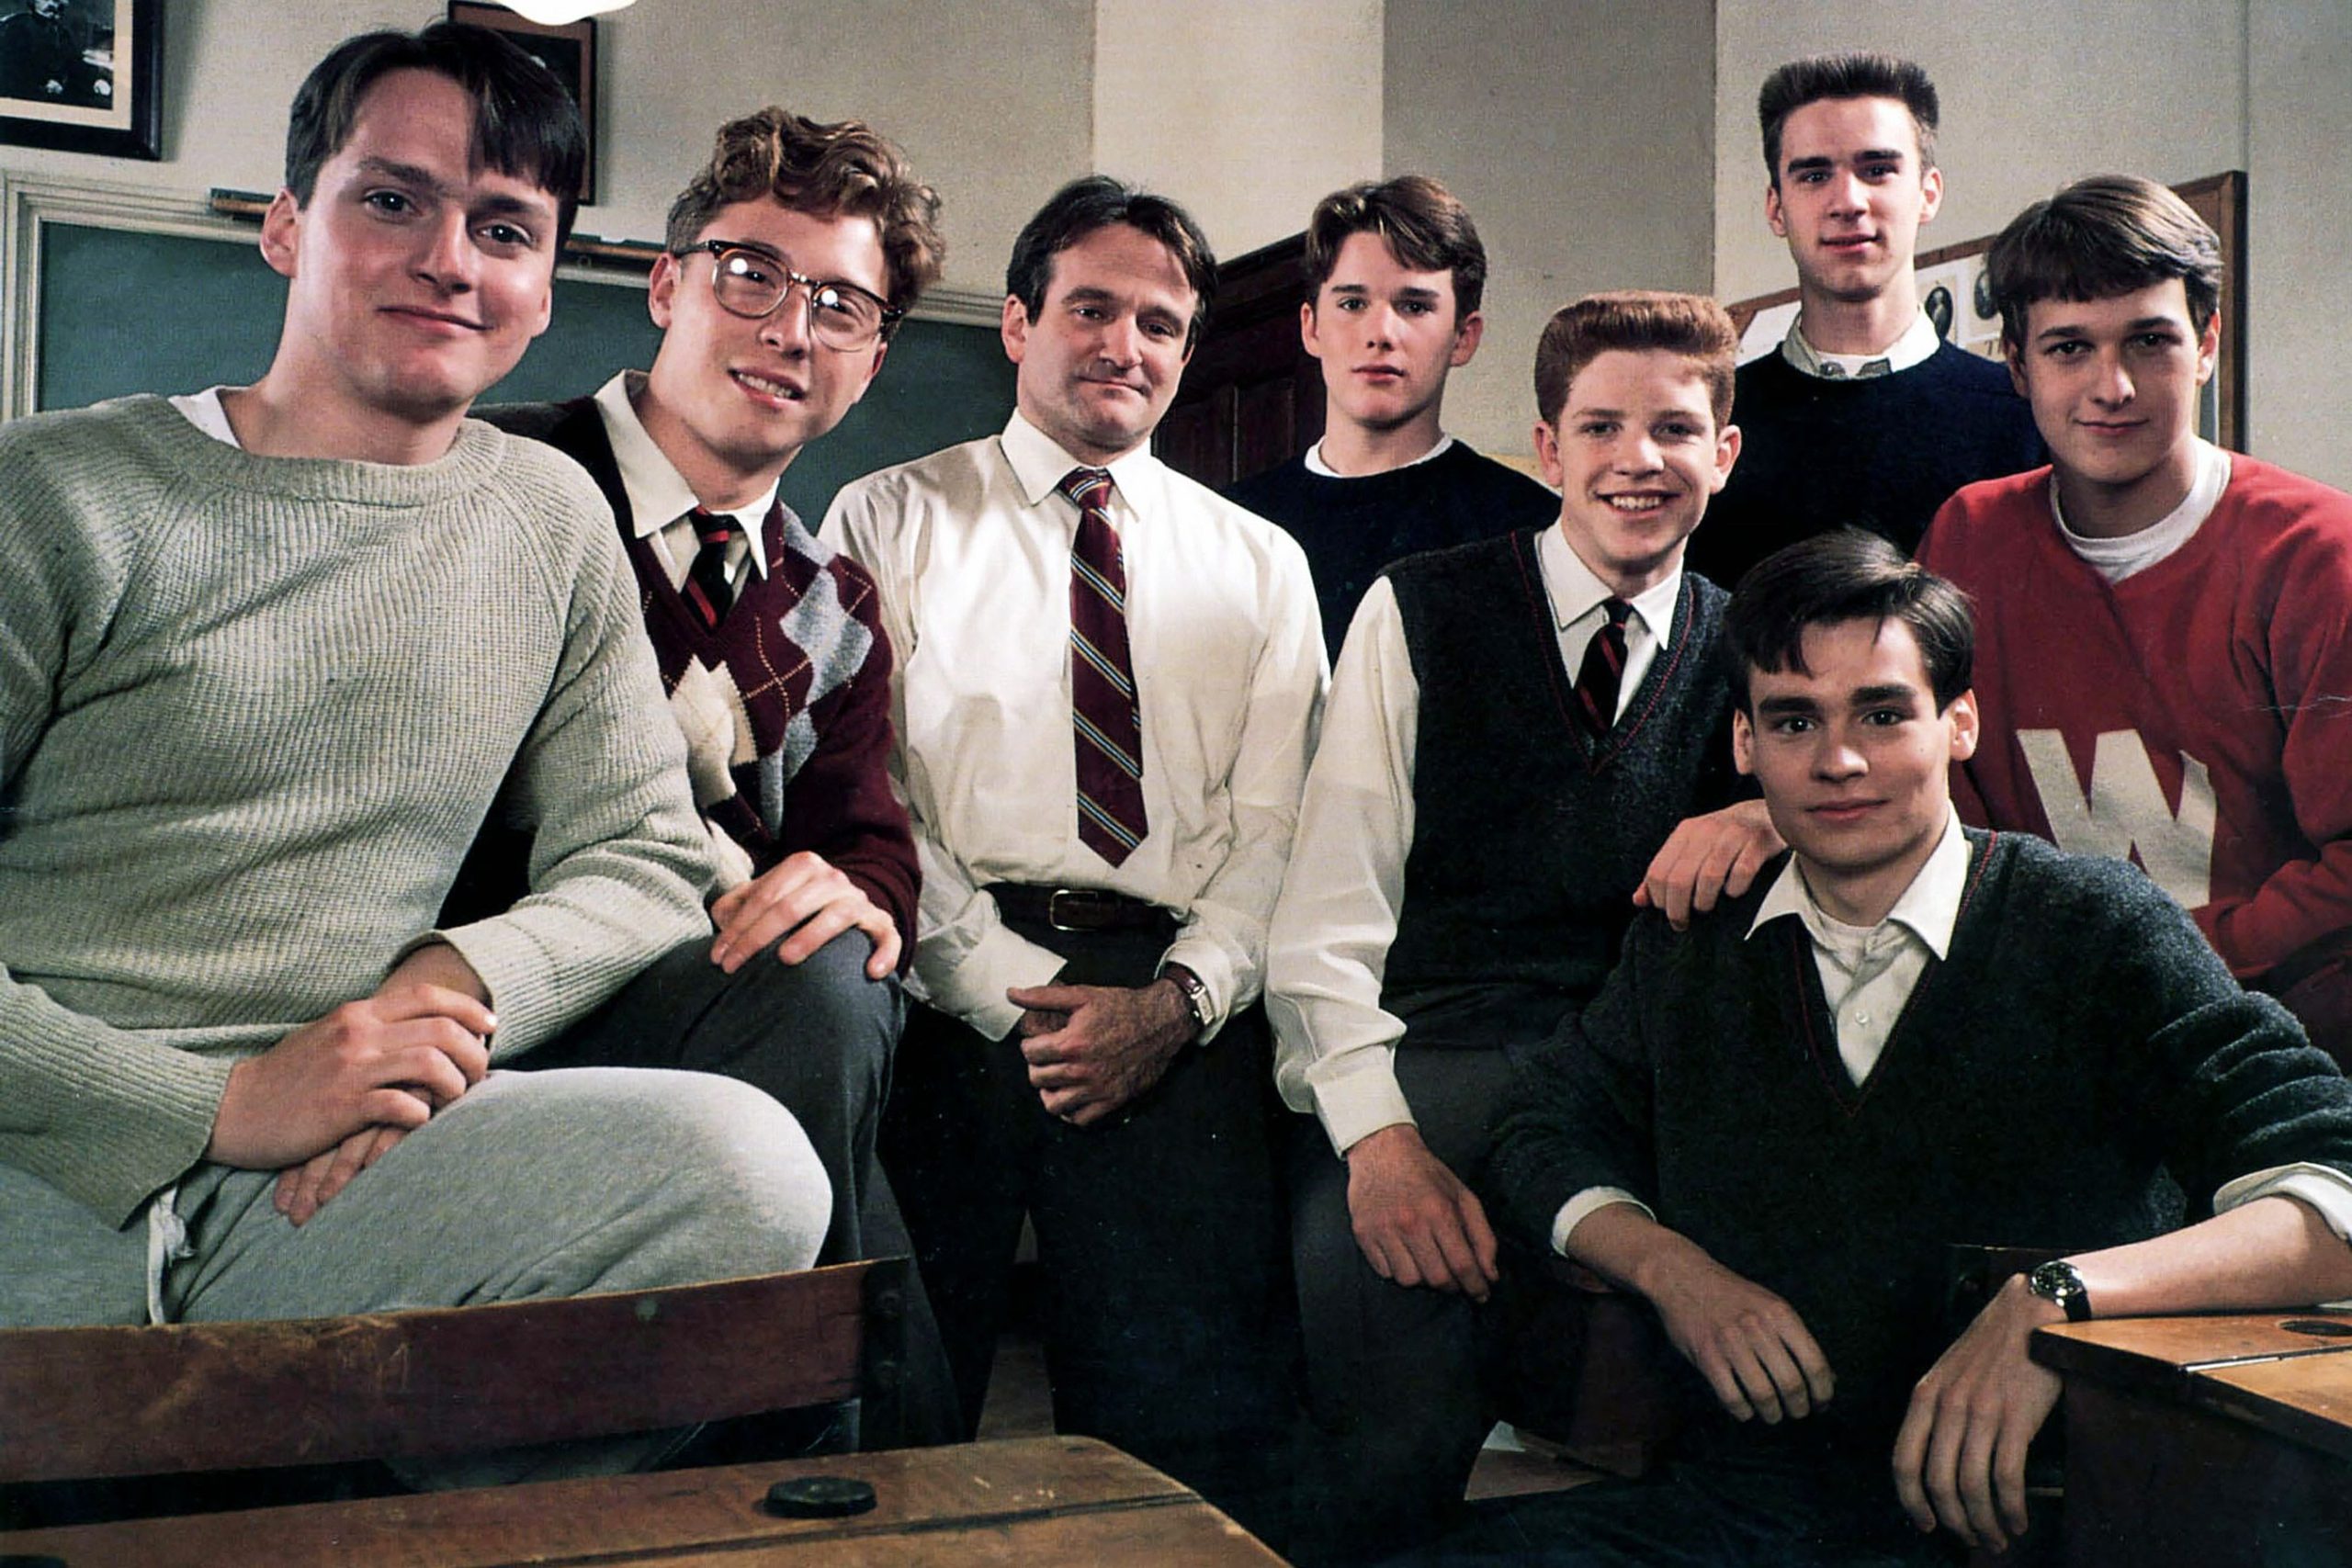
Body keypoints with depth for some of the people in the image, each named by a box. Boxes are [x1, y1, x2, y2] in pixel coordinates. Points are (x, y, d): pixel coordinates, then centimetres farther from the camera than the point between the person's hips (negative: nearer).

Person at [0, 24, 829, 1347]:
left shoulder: (554, 520, 15)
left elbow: (649, 856, 14)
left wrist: (464, 979, -7)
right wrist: (218, 1103, -14)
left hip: (309, 1195, 5)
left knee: (745, 1158, -25)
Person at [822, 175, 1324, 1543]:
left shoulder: (1261, 564, 18)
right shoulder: (889, 521, 12)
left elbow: (1274, 826, 10)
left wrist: (1178, 999, -8)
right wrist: (1015, 992, -10)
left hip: (1173, 1002, 2)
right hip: (945, 991, -1)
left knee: (1201, 1403, -9)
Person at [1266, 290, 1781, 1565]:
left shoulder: (1744, 653, 15)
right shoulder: (1418, 612, 6)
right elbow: (1328, 909, -1)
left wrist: (1771, 813, -10)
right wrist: (1379, 1132, -16)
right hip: (1431, 1061, -2)